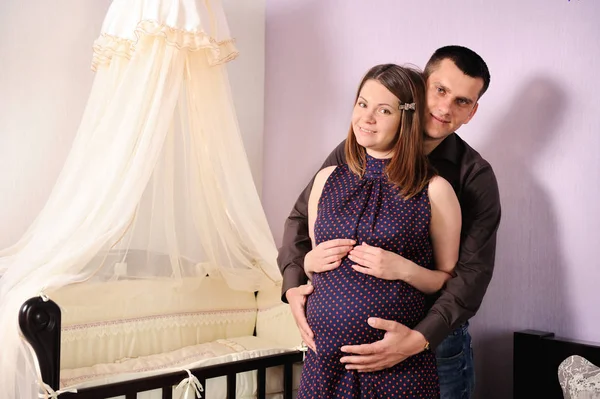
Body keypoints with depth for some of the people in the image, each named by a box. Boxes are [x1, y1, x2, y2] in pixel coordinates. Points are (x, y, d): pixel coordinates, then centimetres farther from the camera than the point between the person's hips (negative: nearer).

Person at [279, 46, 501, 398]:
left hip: (435, 338, -1)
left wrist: (420, 339, -28)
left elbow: (473, 271, -15)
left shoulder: (476, 177, -7)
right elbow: (301, 218, 3)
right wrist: (294, 284, -14)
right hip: (349, 333, 2)